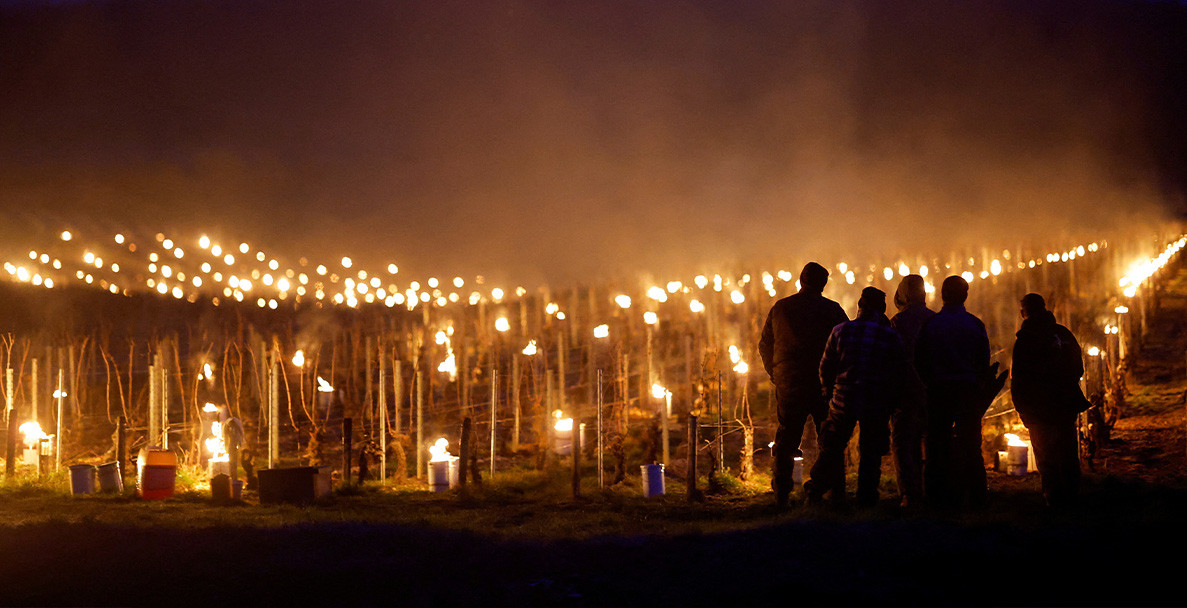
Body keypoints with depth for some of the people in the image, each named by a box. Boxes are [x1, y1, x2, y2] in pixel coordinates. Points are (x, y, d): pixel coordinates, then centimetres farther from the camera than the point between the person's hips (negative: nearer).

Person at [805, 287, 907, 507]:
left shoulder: (841, 331, -1)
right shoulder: (891, 336, -4)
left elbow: (826, 367, 3)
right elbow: (899, 374, 0)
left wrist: (831, 393, 17)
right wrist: (889, 402, 11)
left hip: (843, 400, 1)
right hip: (876, 405, -1)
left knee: (832, 448, 13)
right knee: (870, 452, 10)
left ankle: (815, 491, 15)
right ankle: (866, 498, 10)